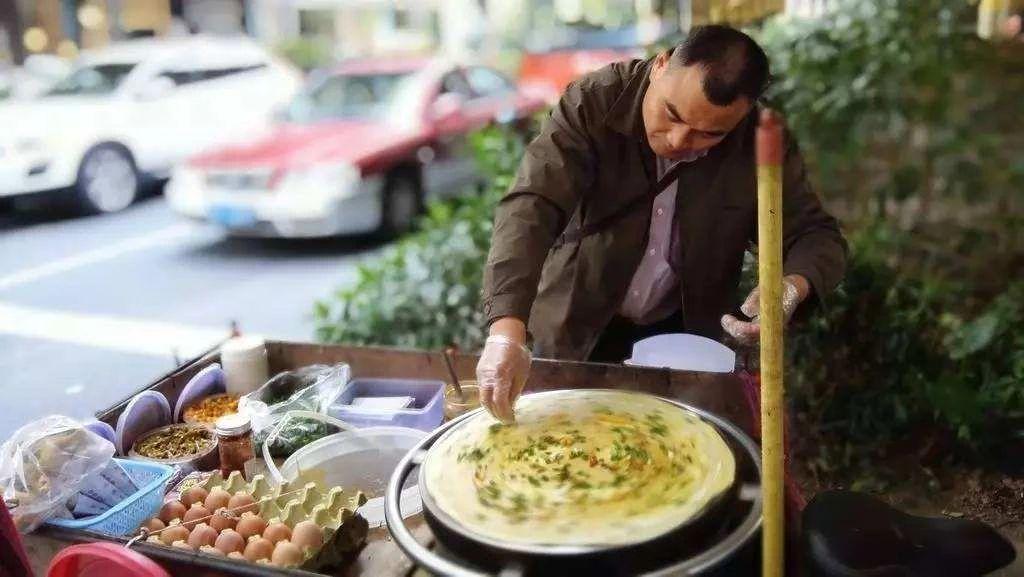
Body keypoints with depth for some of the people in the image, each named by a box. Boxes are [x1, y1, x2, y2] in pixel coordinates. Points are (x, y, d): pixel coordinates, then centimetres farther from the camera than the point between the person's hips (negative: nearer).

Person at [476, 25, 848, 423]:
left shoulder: (762, 145, -17)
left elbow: (819, 236, -10)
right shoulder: (592, 103, -24)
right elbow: (529, 209, -34)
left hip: (682, 333, 2)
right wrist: (507, 332, -47)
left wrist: (792, 287, -34)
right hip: (577, 327, -1)